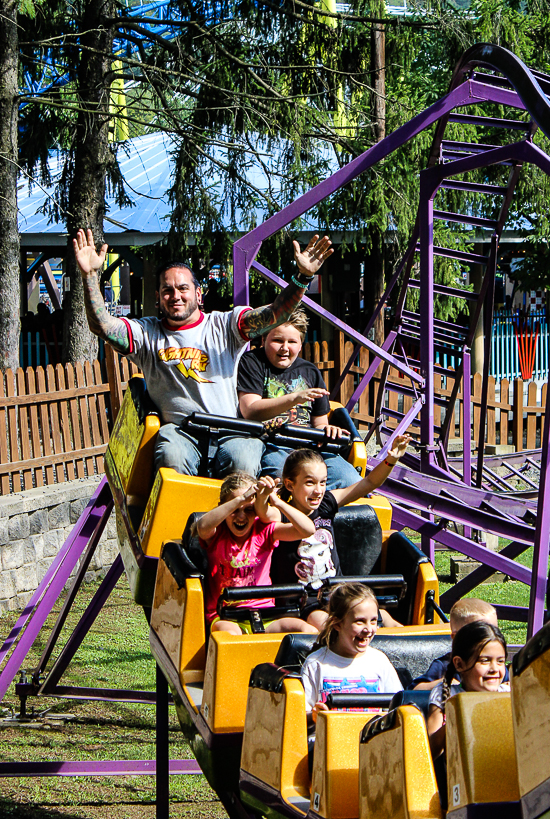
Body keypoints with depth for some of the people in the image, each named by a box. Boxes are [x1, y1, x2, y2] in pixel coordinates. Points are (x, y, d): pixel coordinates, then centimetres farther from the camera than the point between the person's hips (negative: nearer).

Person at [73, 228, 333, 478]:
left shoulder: (225, 325, 14)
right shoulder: (146, 333, 16)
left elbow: (274, 314, 1)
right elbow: (102, 326, 1)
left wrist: (302, 278, -16)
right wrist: (90, 276, -12)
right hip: (179, 430, 0)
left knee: (242, 462, -33)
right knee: (172, 457, -35)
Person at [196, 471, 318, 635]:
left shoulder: (264, 531, 6)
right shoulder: (216, 533, 0)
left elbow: (308, 530, -7)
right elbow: (203, 526, -28)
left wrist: (277, 502, -19)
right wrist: (241, 499, -34)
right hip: (225, 618, -3)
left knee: (310, 632, -21)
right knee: (228, 634, -40)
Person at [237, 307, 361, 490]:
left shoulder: (310, 372, 23)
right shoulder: (251, 363, 7)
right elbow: (250, 411, -9)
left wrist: (327, 429, 0)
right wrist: (294, 398, -20)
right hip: (267, 445, -5)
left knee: (349, 479, -23)